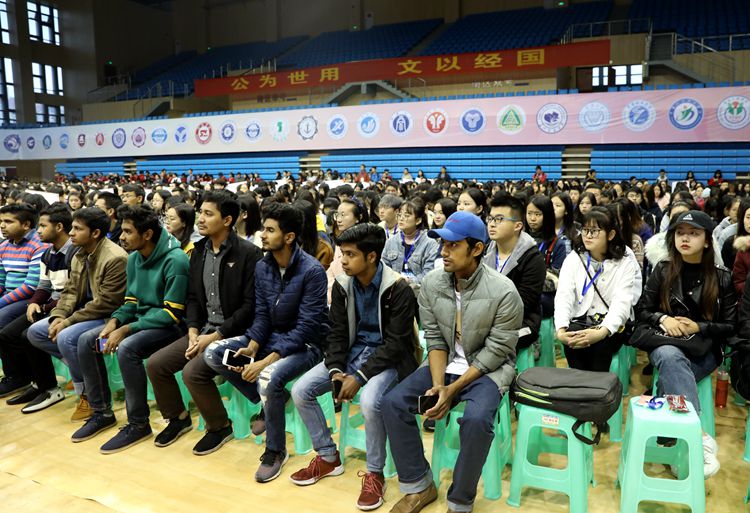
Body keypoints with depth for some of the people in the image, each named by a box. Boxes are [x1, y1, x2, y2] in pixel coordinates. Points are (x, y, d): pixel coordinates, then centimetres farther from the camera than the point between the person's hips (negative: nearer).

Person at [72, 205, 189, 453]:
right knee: (86, 340, -4)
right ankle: (102, 412, 9)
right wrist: (114, 322, -9)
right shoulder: (134, 258, 5)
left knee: (126, 348, -32)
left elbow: (172, 313, -23)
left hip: (168, 326, -8)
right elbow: (131, 301, 13)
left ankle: (138, 423, -14)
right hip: (141, 319, 9)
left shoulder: (175, 260, -21)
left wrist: (126, 330, -24)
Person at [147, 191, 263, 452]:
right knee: (155, 363, -3)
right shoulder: (199, 250, 9)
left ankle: (220, 427, 1)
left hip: (233, 333, -7)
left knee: (193, 371, -25)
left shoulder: (248, 253, -14)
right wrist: (193, 331, -4)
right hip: (204, 329, 8)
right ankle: (178, 417, 21)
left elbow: (250, 305, -17)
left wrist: (216, 336, -18)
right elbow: (193, 297, 12)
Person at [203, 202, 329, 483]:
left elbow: (306, 326, -23)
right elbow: (262, 314, 4)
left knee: (268, 378, -34)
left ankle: (275, 451, -7)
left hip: (306, 342, -7)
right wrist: (251, 347, -15)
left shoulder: (312, 270, -20)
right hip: (272, 336, 7)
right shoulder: (262, 267, 1)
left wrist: (268, 360, -27)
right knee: (213, 353, -7)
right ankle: (271, 400, 6)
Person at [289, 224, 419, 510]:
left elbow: (395, 343, -20)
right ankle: (328, 457, 11)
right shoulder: (342, 284, -1)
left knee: (369, 401, -35)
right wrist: (335, 369, -13)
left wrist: (360, 377, -25)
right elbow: (337, 332, 3)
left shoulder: (398, 288, -18)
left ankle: (375, 473, -9)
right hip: (353, 351, 6)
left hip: (386, 357, -6)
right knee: (300, 390, -8)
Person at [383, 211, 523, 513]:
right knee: (393, 403, -14)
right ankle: (419, 486, 4)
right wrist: (437, 385, -16)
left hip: (488, 369, -4)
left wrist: (454, 390, -20)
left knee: (476, 419, -33)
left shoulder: (503, 292, -18)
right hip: (445, 364, 5)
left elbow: (495, 352, -15)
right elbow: (435, 339, -1)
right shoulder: (431, 284, -4)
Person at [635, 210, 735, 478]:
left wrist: (698, 327, -14)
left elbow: (730, 327, 4)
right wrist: (663, 319, -15)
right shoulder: (663, 270, 5)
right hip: (665, 343, 0)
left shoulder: (722, 277, 4)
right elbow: (642, 311, 6)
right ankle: (699, 436, -42)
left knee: (670, 377, -33)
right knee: (669, 357, -37)